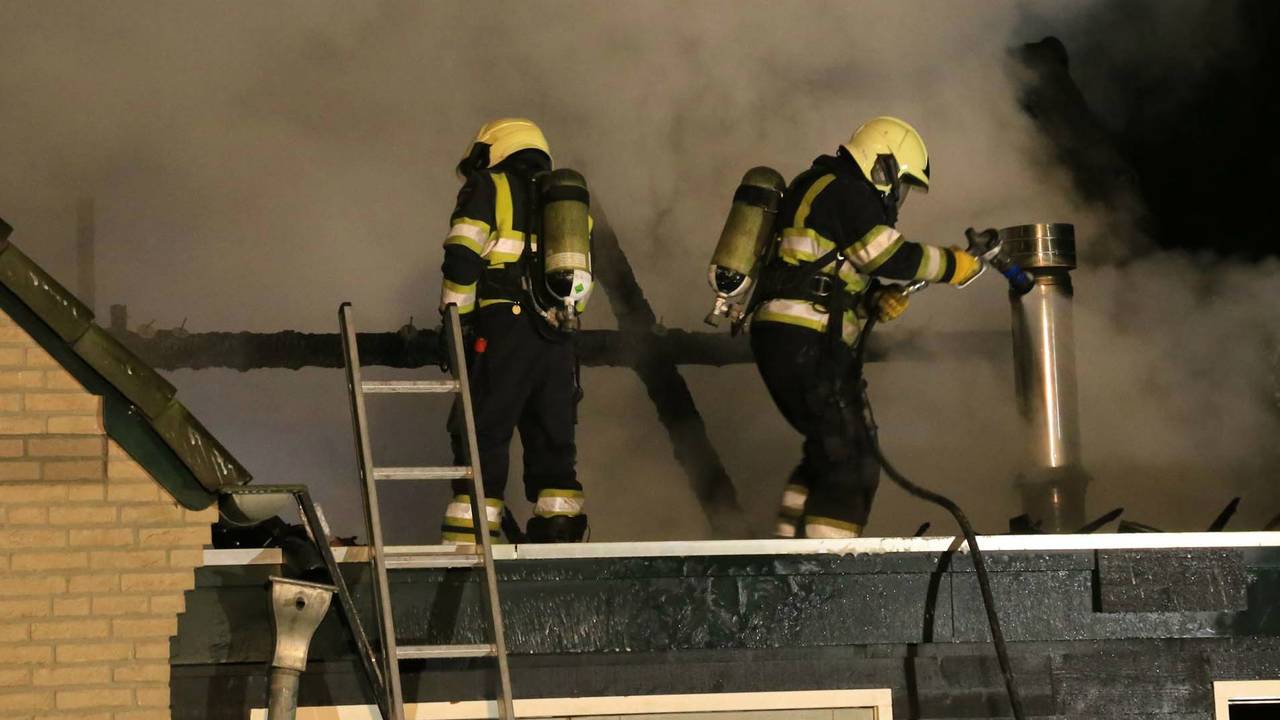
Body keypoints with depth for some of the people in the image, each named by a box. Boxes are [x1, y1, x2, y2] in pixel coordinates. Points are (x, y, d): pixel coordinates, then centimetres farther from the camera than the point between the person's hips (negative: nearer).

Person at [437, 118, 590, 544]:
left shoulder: (488, 189, 7)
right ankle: (560, 531, 4)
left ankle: (469, 537, -10)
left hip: (503, 329, -5)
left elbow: (462, 258, -6)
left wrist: (454, 320, -2)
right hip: (557, 336, 5)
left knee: (482, 434, -4)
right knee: (553, 441, 10)